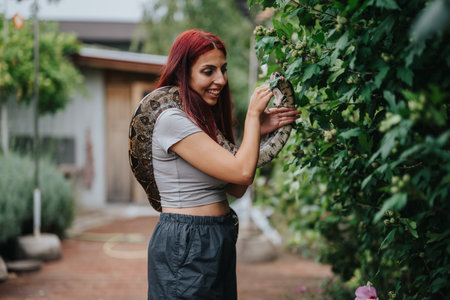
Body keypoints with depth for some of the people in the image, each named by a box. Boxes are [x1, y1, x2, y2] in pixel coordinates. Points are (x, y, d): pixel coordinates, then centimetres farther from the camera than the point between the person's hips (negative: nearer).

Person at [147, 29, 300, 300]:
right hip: (185, 244, -9)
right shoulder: (172, 121, -17)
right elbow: (242, 171, -21)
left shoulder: (205, 120, 12)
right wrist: (253, 114, -9)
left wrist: (259, 130, 3)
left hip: (219, 242, 9)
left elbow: (236, 189, 8)